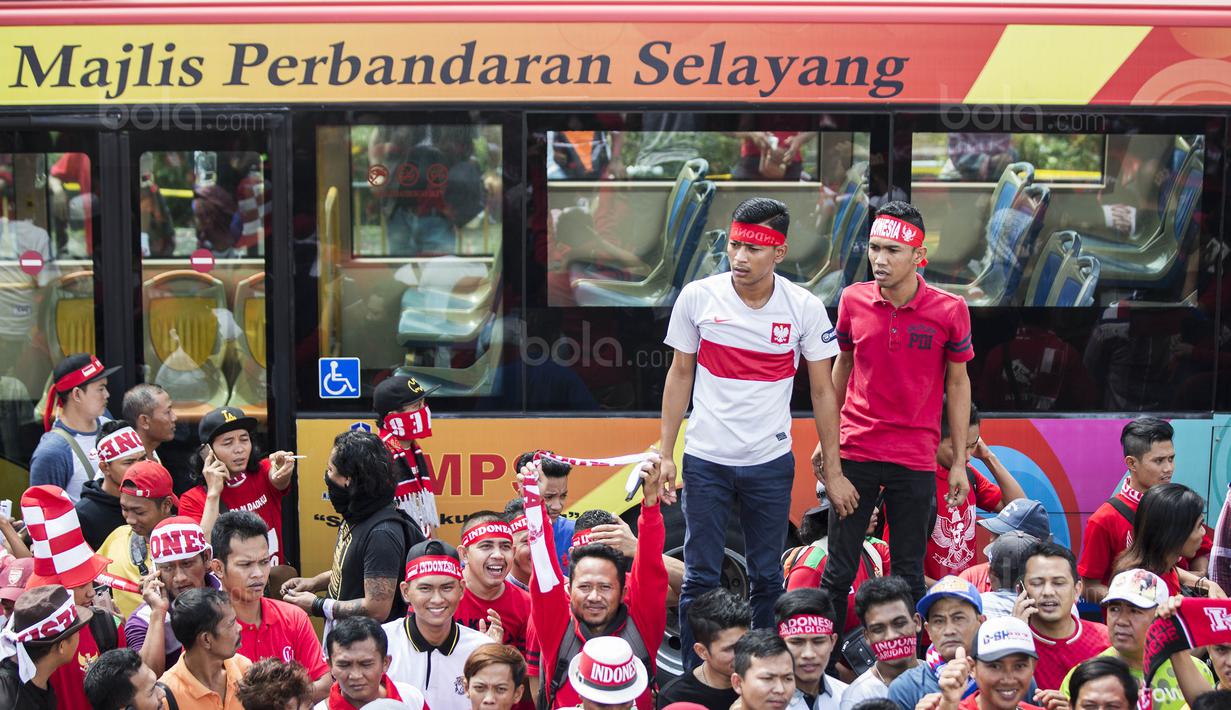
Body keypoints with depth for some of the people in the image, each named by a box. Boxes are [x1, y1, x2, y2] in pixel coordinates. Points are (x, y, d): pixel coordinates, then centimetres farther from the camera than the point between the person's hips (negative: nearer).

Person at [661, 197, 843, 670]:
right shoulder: (697, 297, -4)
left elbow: (822, 390, 2)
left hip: (771, 462, 0)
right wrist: (665, 453, 3)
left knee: (767, 578, 8)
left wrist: (833, 469, 1)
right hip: (705, 459, 0)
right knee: (700, 577, 2)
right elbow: (680, 374, 5)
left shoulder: (805, 308, -5)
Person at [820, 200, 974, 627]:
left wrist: (960, 463, 2)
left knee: (909, 575, 6)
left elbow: (957, 383, 2)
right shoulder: (853, 300, -1)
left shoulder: (950, 310, -7)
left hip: (915, 460, -1)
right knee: (839, 569, 3)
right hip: (856, 452, 2)